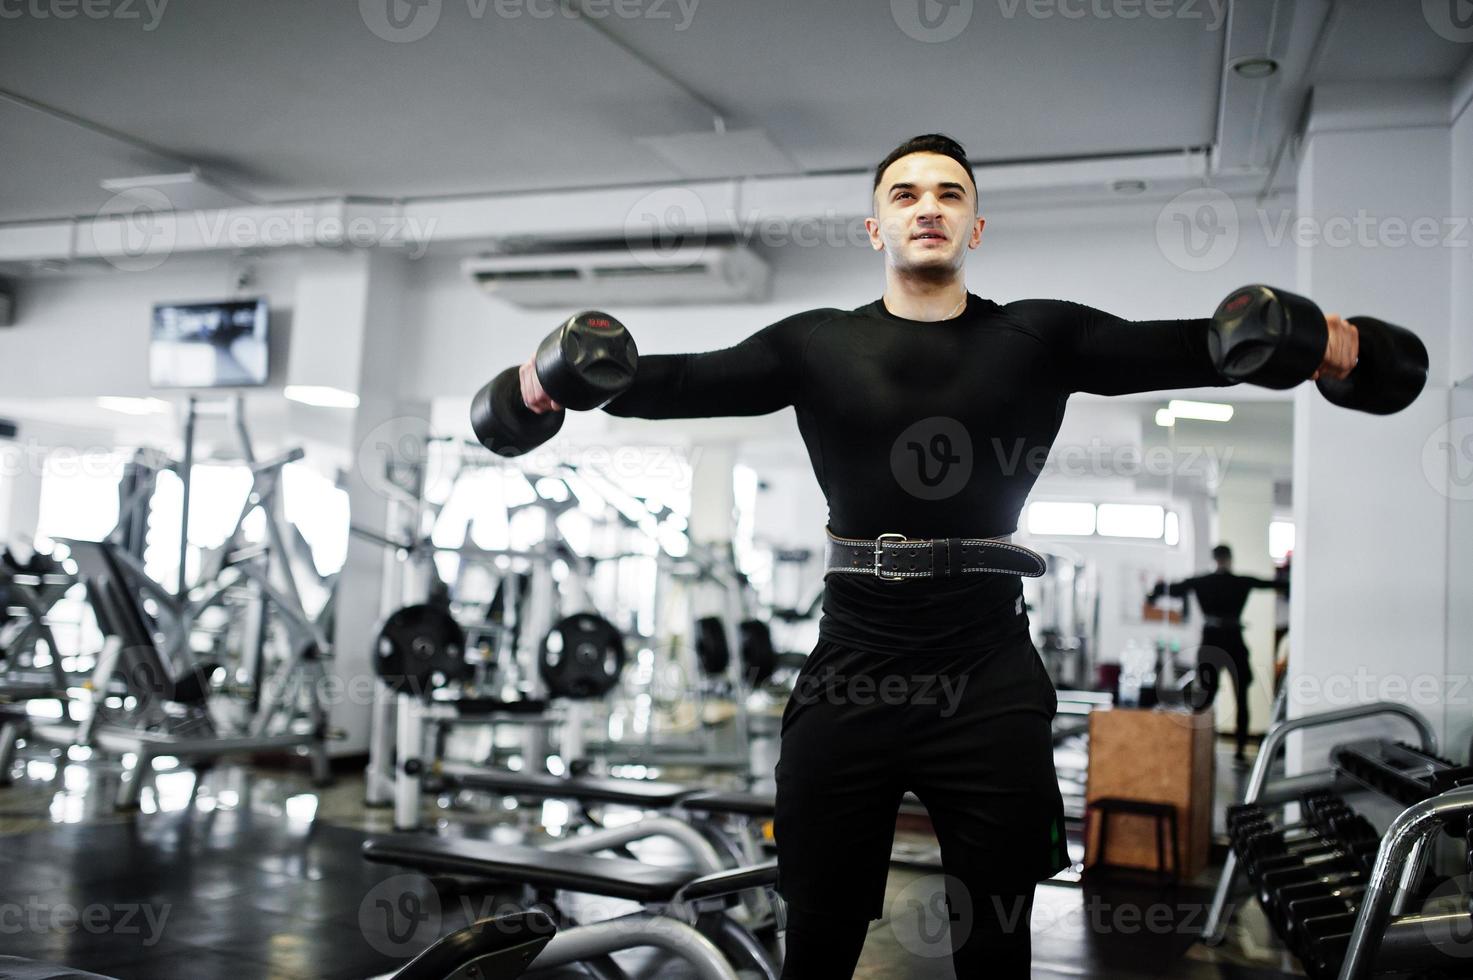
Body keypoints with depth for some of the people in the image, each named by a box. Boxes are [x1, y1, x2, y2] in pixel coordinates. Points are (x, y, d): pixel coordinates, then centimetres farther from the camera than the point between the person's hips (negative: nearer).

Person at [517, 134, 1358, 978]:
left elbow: (1172, 350, -5)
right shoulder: (819, 346, 7)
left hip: (992, 684, 0)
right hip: (851, 677, 0)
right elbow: (690, 380, -1)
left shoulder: (1037, 337, 6)